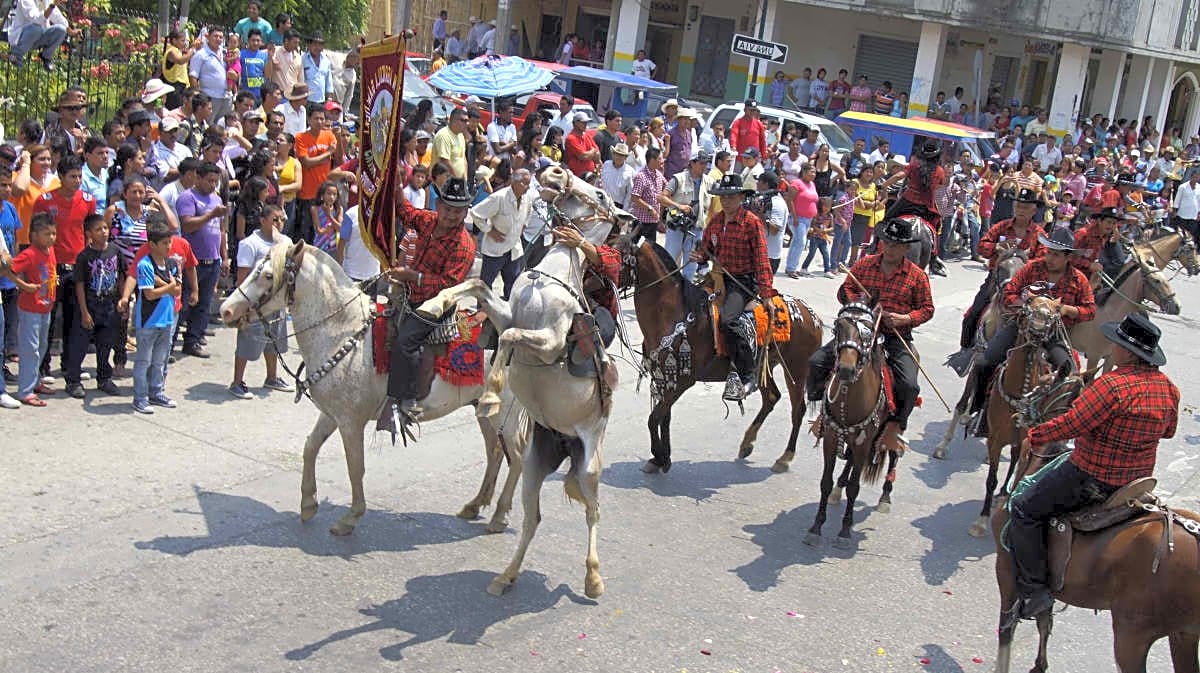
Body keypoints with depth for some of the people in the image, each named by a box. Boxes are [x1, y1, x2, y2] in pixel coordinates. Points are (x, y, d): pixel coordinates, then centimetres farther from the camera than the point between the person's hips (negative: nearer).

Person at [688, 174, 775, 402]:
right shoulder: (716, 220, 10)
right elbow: (706, 248, 24)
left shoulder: (752, 222, -9)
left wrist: (767, 295, -18)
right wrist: (699, 256, -2)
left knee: (727, 321, -28)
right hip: (720, 278, 8)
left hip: (744, 281, -8)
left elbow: (762, 261, -11)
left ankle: (748, 377, -19)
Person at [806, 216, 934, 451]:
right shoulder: (864, 264, 6)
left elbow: (926, 308, 5)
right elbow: (845, 290, 9)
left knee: (909, 386, -22)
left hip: (896, 337, -2)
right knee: (816, 362, -14)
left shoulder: (917, 275, 2)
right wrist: (858, 304, -12)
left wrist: (906, 319, -13)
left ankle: (894, 427, 6)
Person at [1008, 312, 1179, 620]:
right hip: (1139, 480, 9)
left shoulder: (1113, 384, -25)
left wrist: (1034, 437, -9)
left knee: (1024, 511, -1)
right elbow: (1168, 430, 17)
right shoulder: (1168, 387, 1)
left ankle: (1034, 590, -6)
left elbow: (1071, 424, -24)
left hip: (1093, 479, -9)